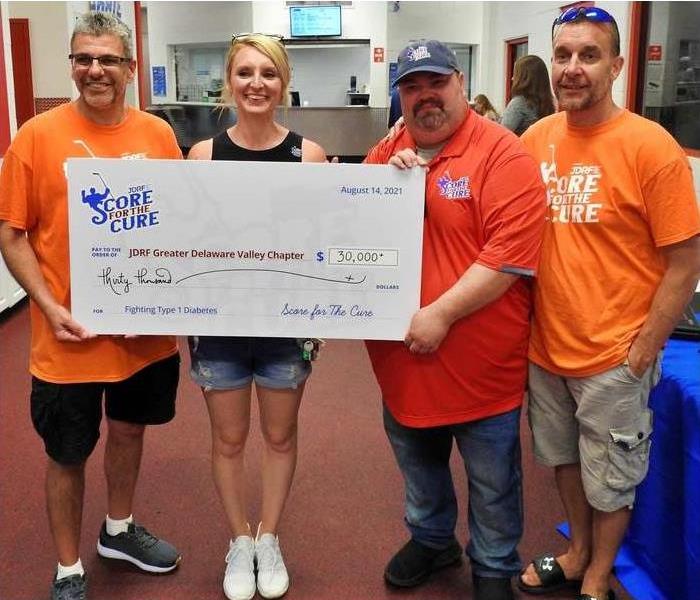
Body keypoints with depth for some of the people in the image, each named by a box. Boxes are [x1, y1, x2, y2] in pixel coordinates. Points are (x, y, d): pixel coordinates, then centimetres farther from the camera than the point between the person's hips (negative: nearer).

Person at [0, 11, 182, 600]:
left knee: (129, 428, 22)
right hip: (69, 337, -3)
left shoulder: (158, 134, -1)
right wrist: (48, 306, -15)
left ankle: (118, 530, 47)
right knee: (68, 454, 10)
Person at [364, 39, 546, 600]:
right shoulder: (386, 152, 5)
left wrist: (440, 315, -24)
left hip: (480, 361, -5)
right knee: (419, 465, 26)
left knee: (492, 482, 14)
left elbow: (512, 253, -22)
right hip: (402, 355, 6)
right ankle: (431, 539, 50)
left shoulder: (502, 154, -15)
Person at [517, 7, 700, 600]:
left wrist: (642, 353, -13)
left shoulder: (651, 147, -16)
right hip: (546, 345, 5)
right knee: (564, 459, 22)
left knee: (609, 479, 13)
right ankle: (577, 552, 46)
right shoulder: (536, 138, -1)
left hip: (613, 356, -5)